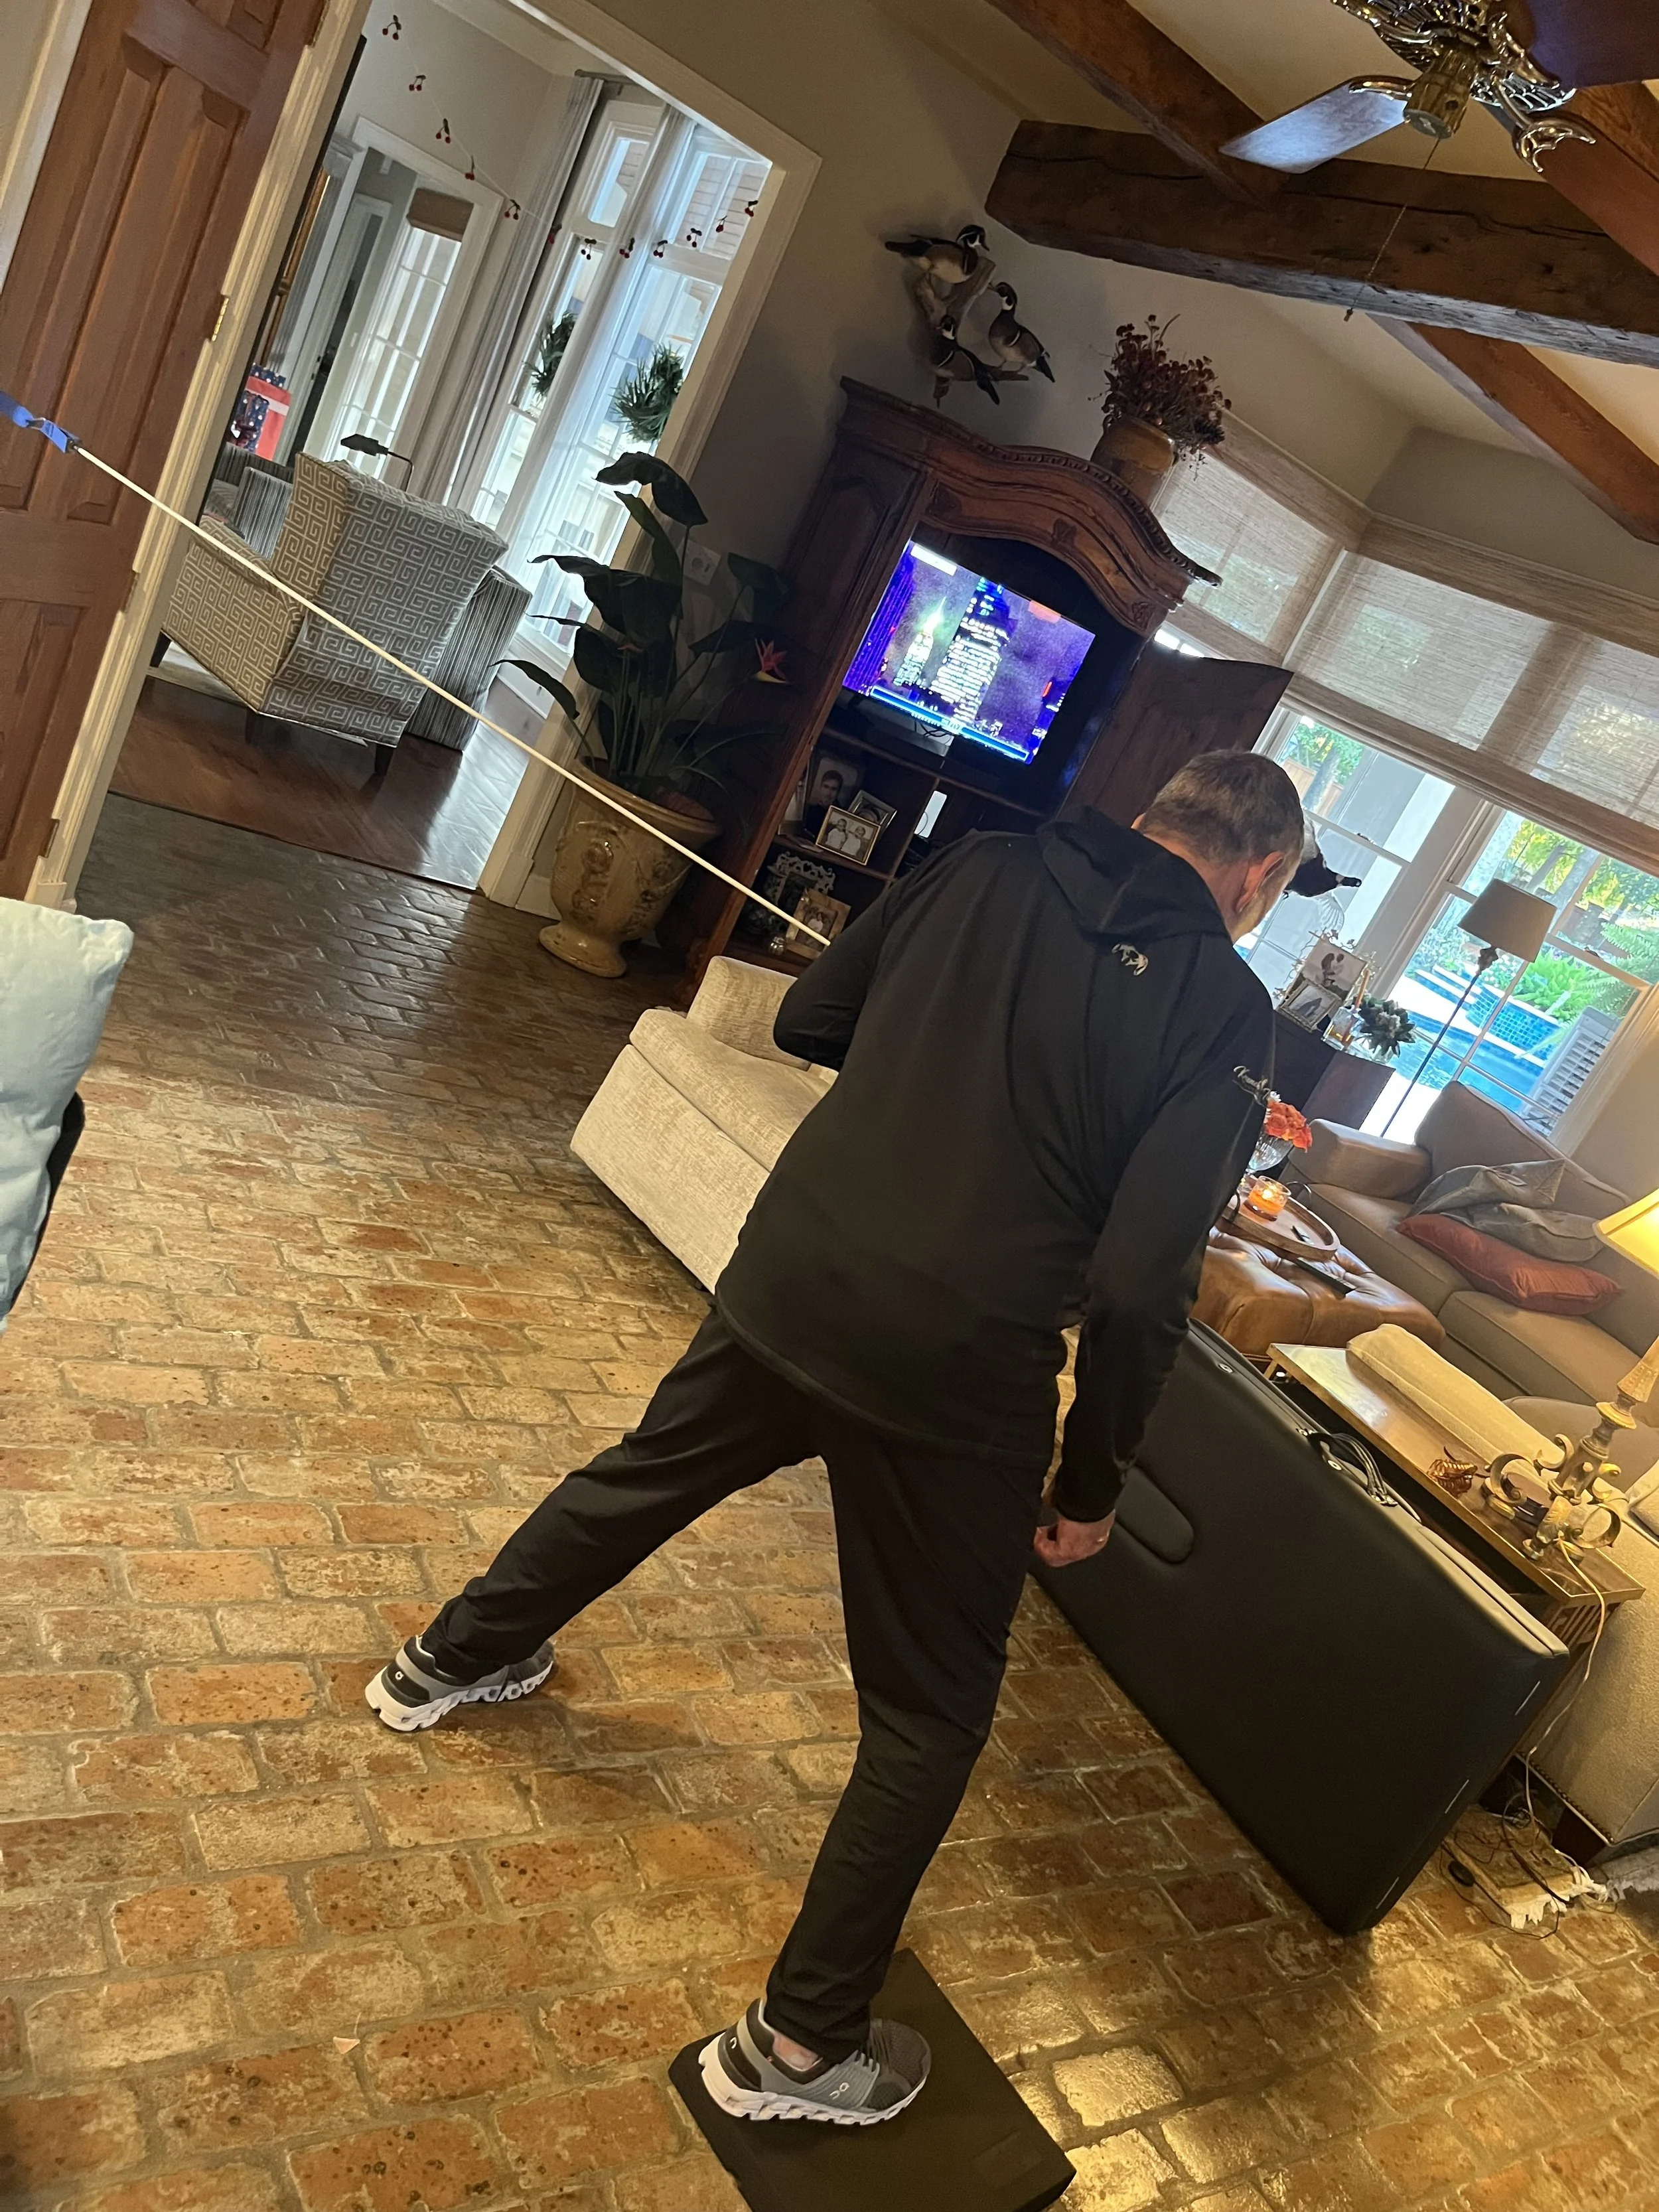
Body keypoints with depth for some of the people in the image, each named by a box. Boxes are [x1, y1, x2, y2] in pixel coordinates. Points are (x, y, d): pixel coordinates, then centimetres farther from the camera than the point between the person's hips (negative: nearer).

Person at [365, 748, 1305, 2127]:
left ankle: (449, 1664, 54)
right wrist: (1095, 1479, -1)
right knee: (929, 1717, 16)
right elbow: (1141, 1283, -14)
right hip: (958, 1383, -4)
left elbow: (807, 1022, 11)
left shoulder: (987, 872, 2)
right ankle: (800, 2045, 28)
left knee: (646, 1473, 31)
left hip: (787, 1283, 5)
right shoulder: (1222, 1009, -9)